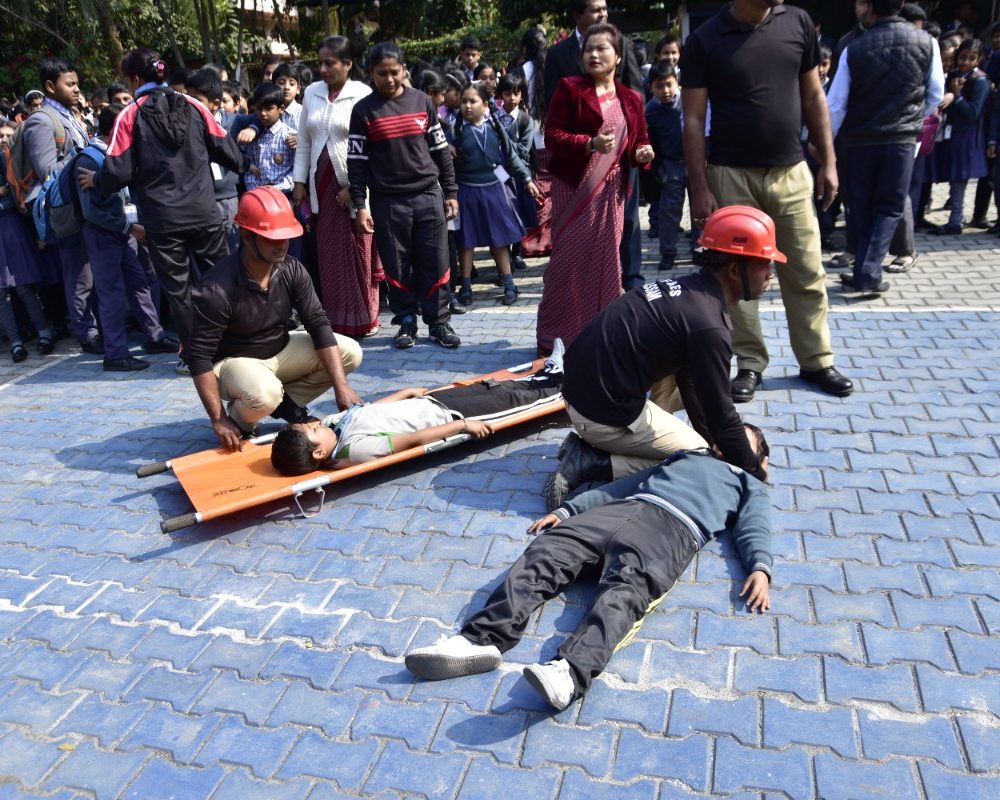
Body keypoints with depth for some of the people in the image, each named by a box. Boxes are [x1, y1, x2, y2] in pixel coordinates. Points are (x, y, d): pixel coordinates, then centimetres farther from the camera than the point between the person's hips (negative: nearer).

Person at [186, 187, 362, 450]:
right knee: (263, 394, -39)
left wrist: (341, 385, -21)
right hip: (235, 362, -6)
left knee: (349, 353, -11)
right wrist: (219, 420, -26)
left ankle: (286, 403, 4)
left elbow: (318, 324, -12)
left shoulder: (291, 270, -12)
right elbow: (199, 356, -24)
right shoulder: (217, 288, -28)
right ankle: (238, 418, -2)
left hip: (281, 350, 6)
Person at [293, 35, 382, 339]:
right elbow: (304, 142, 14)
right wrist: (299, 182, 9)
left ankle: (362, 319, 9)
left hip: (354, 185, -4)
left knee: (357, 252, -2)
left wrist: (355, 187, -15)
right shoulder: (311, 93, 10)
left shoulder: (362, 95, -6)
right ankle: (335, 319, 11)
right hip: (321, 183, 5)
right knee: (328, 252, 4)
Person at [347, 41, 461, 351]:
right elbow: (356, 161, 0)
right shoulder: (363, 110, 2)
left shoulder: (422, 101, 8)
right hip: (387, 201, -1)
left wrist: (451, 192, 9)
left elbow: (440, 150, 11)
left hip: (428, 196, 1)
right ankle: (406, 322, 17)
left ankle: (439, 322, 13)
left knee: (435, 264, 2)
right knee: (397, 266, 4)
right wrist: (359, 205, -5)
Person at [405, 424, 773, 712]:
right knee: (545, 551, -21)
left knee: (626, 584, -35)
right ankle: (481, 639, -37)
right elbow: (618, 485, 31)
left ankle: (571, 671, -57)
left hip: (673, 525, -4)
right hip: (620, 509, 4)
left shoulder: (751, 485, 33)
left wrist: (760, 568, -9)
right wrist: (565, 510, 20)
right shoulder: (680, 457, 40)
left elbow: (753, 529, 14)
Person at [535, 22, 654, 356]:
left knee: (606, 260, 6)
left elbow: (639, 141, 19)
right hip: (573, 188, -4)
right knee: (569, 260, -3)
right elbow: (552, 135, -7)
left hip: (611, 190, 4)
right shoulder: (569, 88, 0)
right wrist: (590, 144, -21)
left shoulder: (631, 98, 13)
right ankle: (556, 337, 7)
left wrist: (642, 153, -5)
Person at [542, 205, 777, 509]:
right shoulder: (708, 325, -20)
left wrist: (712, 442, 21)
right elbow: (720, 414, -13)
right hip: (603, 413, -9)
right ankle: (594, 463, -3)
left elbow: (690, 384, 17)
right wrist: (753, 474, 2)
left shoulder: (687, 290, 7)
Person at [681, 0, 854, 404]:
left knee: (807, 275, 7)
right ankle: (751, 363, 18)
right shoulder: (705, 39, -4)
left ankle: (816, 361, 21)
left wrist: (828, 161, 6)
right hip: (731, 176, -3)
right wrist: (699, 187, -9)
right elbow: (693, 119, -5)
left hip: (791, 172, 3)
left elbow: (813, 97, 11)